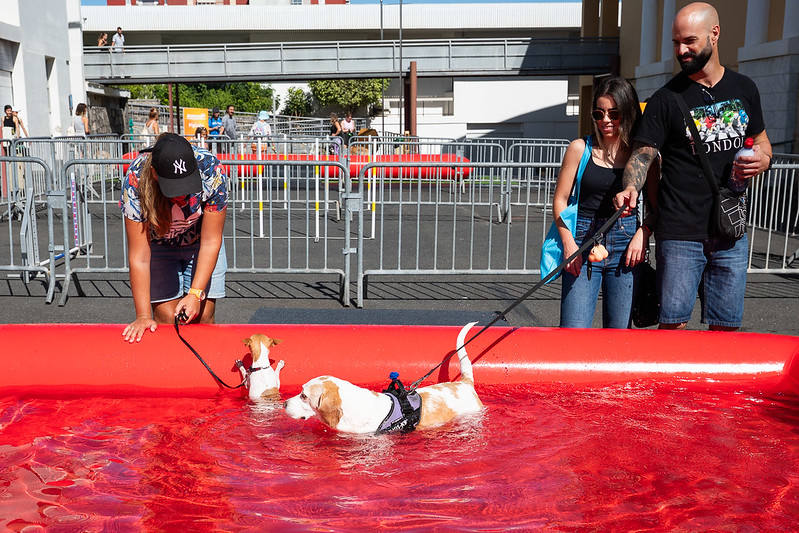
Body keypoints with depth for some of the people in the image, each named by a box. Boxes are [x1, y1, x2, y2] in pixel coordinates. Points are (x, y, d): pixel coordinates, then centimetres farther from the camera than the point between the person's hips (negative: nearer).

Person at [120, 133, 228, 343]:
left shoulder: (211, 170, -32)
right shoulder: (135, 182, -33)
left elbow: (210, 242, -23)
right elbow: (139, 256, -28)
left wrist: (196, 293, -30)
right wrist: (143, 316, -29)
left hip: (199, 242, 1)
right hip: (157, 245, 0)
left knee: (203, 316, -8)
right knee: (165, 317, -11)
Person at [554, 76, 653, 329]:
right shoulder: (580, 149, 3)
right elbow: (560, 200, 4)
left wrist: (642, 235, -7)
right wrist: (569, 244, -6)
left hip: (626, 243, 1)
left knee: (619, 332, 6)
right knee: (573, 333, -7)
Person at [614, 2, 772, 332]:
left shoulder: (744, 89, 10)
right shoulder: (667, 99, -1)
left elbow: (761, 140, 22)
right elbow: (643, 154, -7)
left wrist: (764, 159, -1)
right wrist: (631, 188, -28)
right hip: (680, 233, -3)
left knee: (726, 328, 9)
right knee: (673, 324, -4)